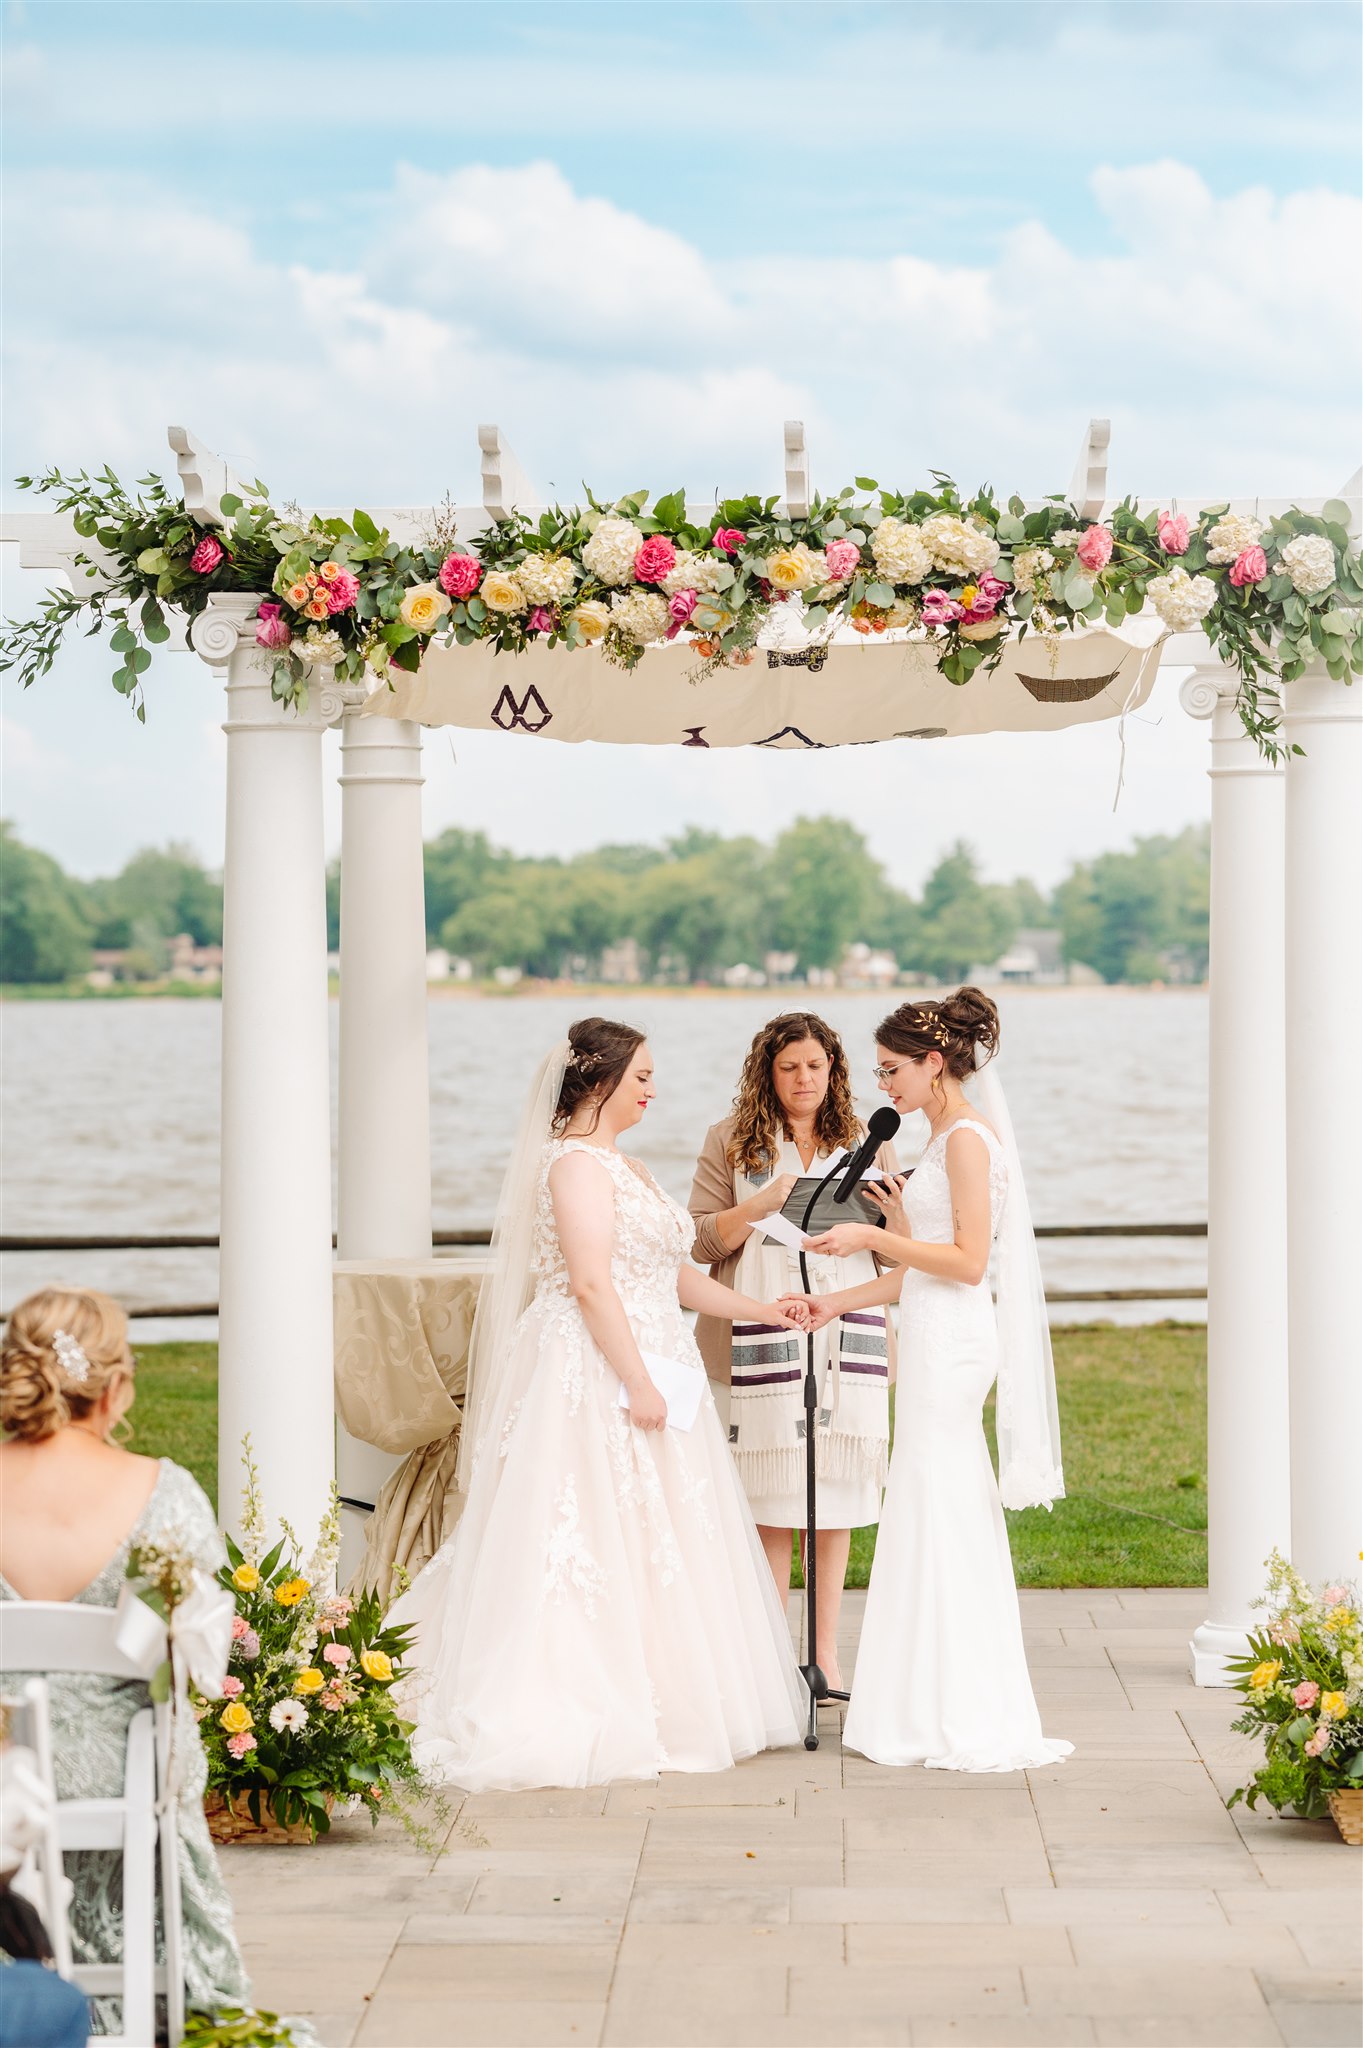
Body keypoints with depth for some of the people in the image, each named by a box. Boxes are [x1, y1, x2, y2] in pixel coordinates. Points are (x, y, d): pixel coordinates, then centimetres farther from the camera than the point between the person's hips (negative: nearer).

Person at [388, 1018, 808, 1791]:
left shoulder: (623, 1166, 19)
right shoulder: (577, 1163, -12)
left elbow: (669, 1273, 23)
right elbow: (591, 1283, -20)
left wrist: (760, 1310, 19)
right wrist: (637, 1383, -23)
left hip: (645, 1367, 10)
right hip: (597, 1376, -10)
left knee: (654, 1541, 10)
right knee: (599, 1542, -8)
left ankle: (643, 1709, 14)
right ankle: (582, 1714, -5)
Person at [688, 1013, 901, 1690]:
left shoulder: (864, 1142, 13)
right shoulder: (730, 1143, 7)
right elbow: (702, 1240, 2)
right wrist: (757, 1208, -14)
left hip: (848, 1330, 2)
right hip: (762, 1333, -2)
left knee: (837, 1493, 4)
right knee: (770, 1498, -3)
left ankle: (825, 1649, 11)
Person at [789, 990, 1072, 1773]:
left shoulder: (968, 1139, -13)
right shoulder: (949, 1139, 16)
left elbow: (967, 1261, -19)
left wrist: (874, 1237, -15)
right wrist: (839, 1301, 19)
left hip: (952, 1346, -10)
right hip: (937, 1342, 10)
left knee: (941, 1519, -5)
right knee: (947, 1524, 12)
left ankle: (959, 1719, 1)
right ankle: (949, 1712, 17)